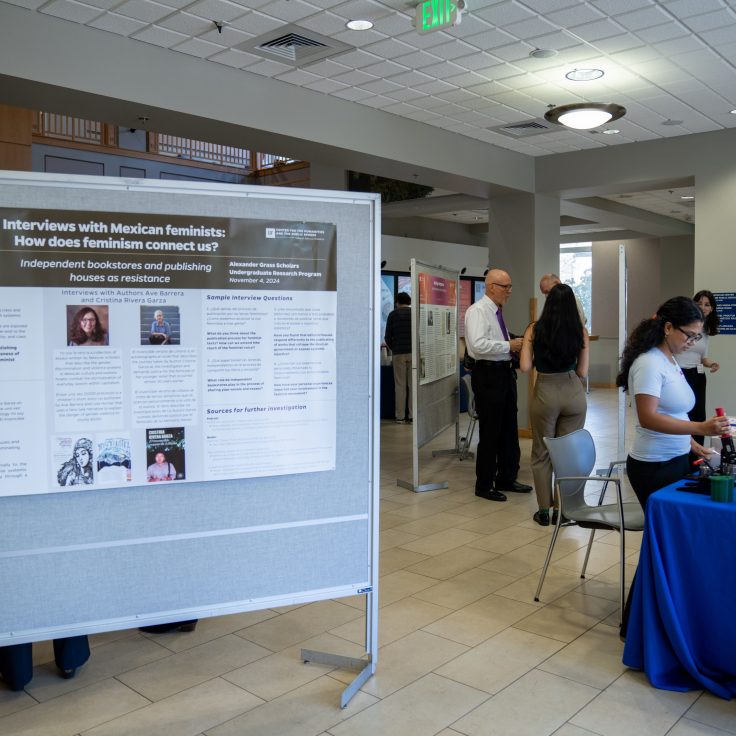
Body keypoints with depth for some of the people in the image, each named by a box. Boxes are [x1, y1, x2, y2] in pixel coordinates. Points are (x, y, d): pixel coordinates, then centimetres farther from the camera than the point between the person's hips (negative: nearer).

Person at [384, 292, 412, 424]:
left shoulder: (393, 315, 3)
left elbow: (387, 337, 3)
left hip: (398, 353, -1)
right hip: (413, 352, 1)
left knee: (400, 385, 2)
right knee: (413, 385, 3)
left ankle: (400, 416, 2)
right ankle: (412, 415, 2)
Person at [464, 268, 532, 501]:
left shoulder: (497, 311, 15)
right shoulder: (477, 311, -13)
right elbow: (478, 344, -26)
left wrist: (514, 345, 8)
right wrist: (509, 345, -20)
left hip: (504, 372, 9)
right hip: (488, 374, -9)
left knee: (509, 429, 16)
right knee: (490, 432, -1)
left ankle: (507, 479, 30)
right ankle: (484, 485, 12)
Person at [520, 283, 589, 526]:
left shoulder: (535, 329, -5)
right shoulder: (580, 331, -2)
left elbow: (525, 367, -8)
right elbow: (582, 372, 0)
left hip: (545, 392, -1)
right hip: (573, 393, 1)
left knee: (542, 453, 12)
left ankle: (544, 510, 17)